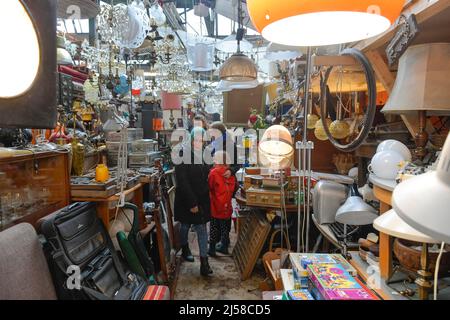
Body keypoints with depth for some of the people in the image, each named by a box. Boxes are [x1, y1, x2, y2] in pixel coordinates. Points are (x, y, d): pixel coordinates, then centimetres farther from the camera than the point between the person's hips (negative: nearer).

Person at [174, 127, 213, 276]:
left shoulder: (204, 154, 0)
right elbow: (182, 181, -21)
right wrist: (191, 202, -21)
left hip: (201, 199, 4)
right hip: (187, 199, -3)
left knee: (202, 228, 2)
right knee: (186, 225, 18)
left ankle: (204, 261, 6)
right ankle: (185, 248, 44)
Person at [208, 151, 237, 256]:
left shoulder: (214, 172, -14)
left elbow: (209, 187, -8)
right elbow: (234, 186, 5)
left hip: (216, 205, -3)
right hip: (227, 206, 4)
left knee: (214, 227, 8)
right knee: (225, 227, 16)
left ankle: (212, 249, 14)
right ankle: (224, 246, 26)